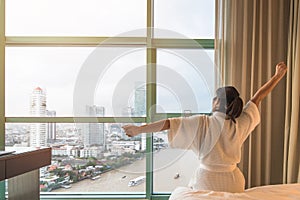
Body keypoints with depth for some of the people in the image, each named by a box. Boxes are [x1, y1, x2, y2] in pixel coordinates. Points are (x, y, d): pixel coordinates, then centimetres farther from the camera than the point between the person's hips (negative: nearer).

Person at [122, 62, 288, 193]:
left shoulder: (203, 123, -16)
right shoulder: (240, 125, -7)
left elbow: (170, 123, -21)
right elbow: (257, 98, 3)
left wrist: (139, 129, -19)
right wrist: (278, 75, 15)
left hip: (207, 180, -3)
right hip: (232, 181, 4)